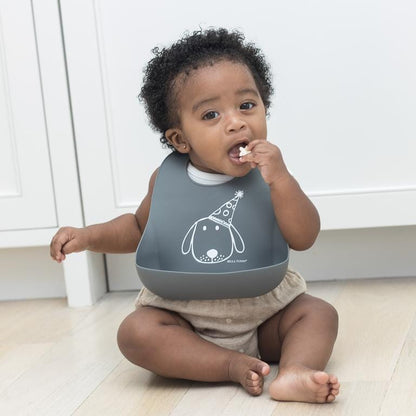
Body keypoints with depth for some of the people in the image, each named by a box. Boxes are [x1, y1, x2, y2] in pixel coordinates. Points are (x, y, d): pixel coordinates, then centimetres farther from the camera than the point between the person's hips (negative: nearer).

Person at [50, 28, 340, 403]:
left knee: (319, 313, -18)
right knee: (136, 331, -24)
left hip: (263, 314, 0)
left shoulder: (269, 174, -11)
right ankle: (232, 365, -26)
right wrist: (89, 236, -2)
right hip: (186, 318, 0)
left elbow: (303, 239, -20)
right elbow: (140, 228, 14)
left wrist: (281, 181, -34)